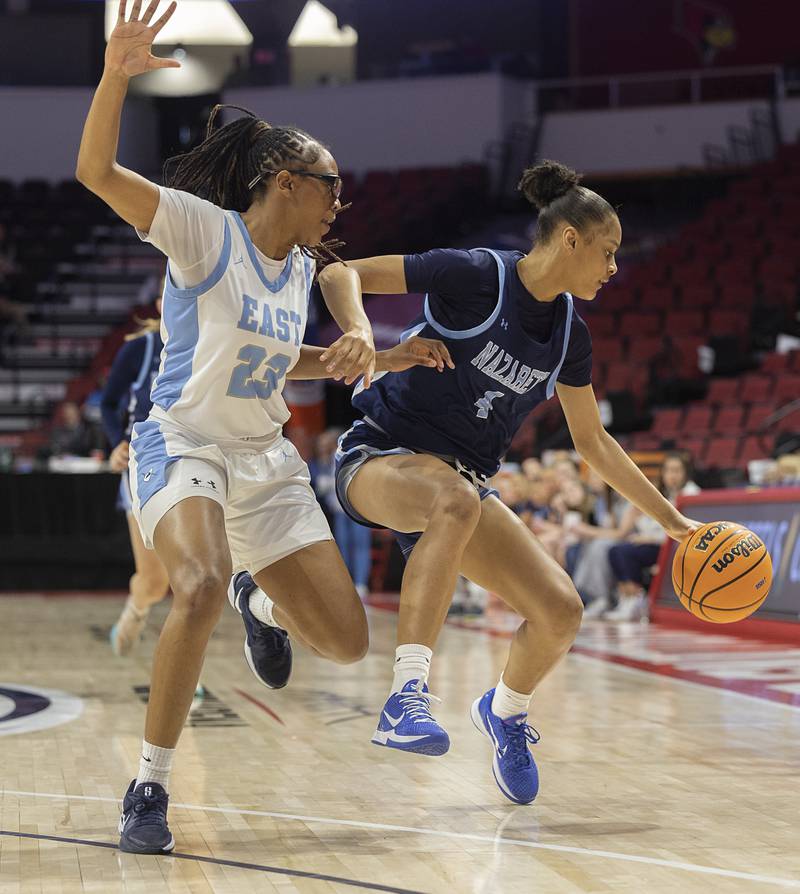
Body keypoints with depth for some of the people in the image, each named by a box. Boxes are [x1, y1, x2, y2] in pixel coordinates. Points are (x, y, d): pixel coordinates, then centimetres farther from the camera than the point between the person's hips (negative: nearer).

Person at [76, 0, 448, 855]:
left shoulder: (302, 266, 11)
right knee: (200, 587, -37)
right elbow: (97, 172, -20)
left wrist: (380, 357, 18)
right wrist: (117, 74, -33)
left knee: (346, 641, 0)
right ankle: (149, 787, -22)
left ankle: (261, 604, 37)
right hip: (183, 446, -6)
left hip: (266, 462, 7)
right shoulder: (204, 230, -9)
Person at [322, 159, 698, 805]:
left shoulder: (569, 334, 6)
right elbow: (341, 273, -12)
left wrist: (673, 520, 18)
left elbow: (593, 441, 18)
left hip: (462, 481, 6)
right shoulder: (476, 275, -13)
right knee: (456, 500, -42)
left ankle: (505, 709, 22)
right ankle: (408, 696, -43)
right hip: (380, 458, -6)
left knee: (560, 612, -11)